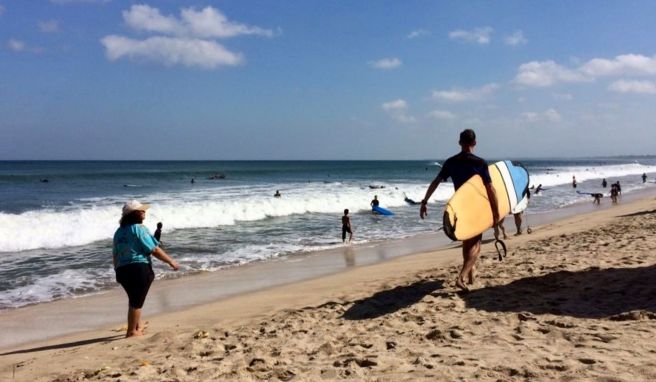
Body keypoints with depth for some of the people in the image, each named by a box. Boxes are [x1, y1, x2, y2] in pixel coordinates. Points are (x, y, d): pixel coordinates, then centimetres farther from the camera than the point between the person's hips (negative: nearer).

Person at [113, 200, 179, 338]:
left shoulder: (119, 232, 11)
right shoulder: (139, 229, -11)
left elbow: (115, 255, 15)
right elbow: (154, 250, -12)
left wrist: (118, 271, 26)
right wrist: (171, 261, -4)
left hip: (122, 270, 8)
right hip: (139, 268, -8)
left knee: (134, 299, 23)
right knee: (137, 301, 3)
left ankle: (138, 325, 36)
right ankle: (132, 331, 11)